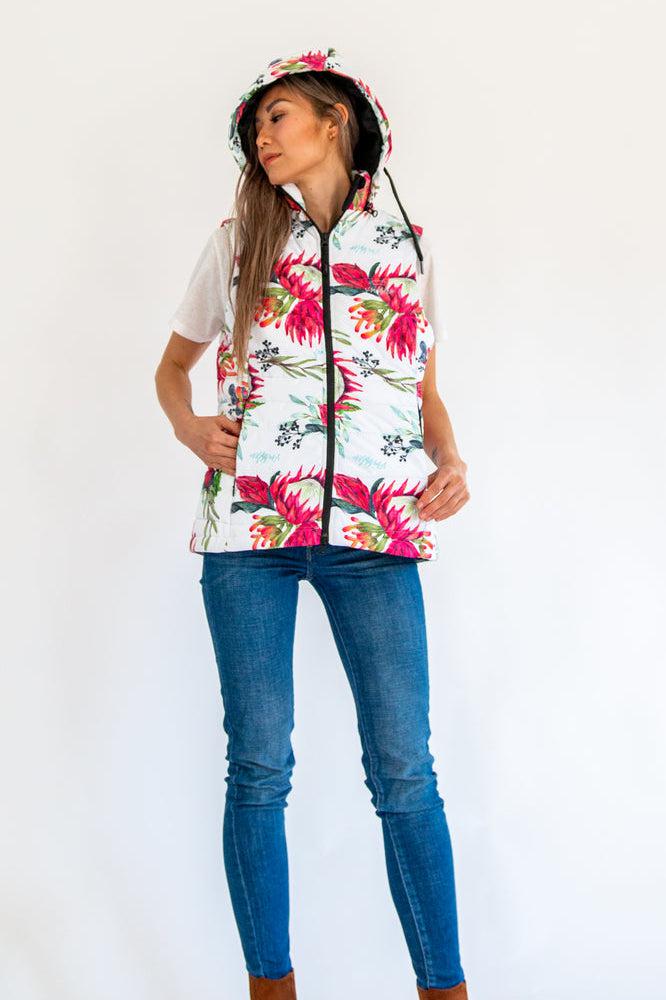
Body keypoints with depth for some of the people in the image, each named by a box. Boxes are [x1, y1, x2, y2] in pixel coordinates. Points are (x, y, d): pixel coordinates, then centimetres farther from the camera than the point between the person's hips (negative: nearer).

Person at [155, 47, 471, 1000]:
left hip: (375, 529, 0)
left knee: (405, 768, -4)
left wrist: (451, 460, 2)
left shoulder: (410, 247, 14)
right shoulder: (238, 241, 13)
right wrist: (188, 425, 1)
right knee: (258, 766, 1)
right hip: (251, 525, 1)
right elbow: (174, 362, 22)